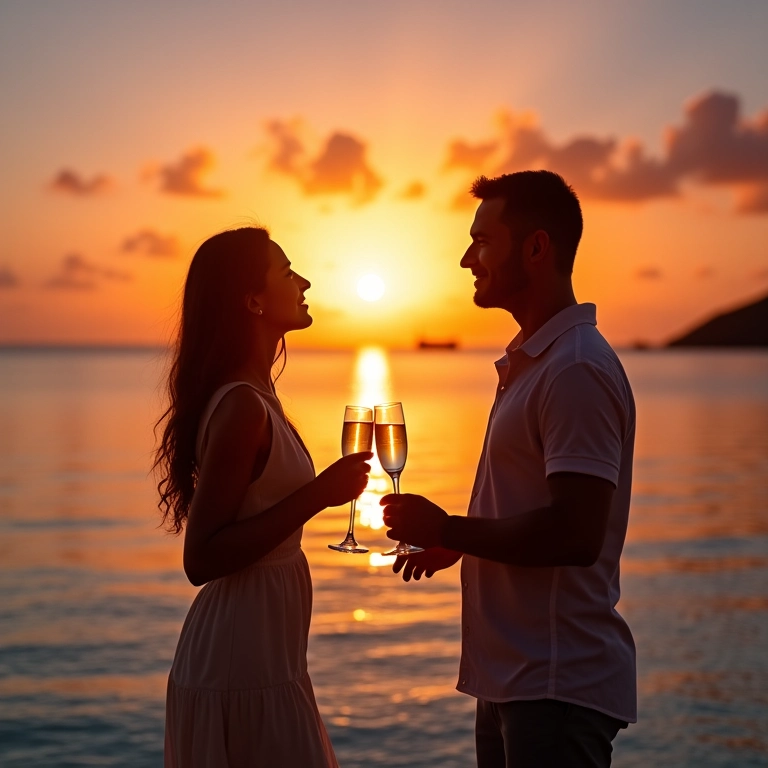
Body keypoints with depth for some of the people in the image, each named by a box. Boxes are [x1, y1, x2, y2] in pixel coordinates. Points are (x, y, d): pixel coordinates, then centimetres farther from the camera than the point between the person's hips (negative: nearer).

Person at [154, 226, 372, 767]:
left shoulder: (253, 397, 9)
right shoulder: (242, 406, -20)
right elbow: (201, 558, -23)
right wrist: (316, 496, -23)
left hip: (261, 656, 10)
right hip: (245, 667, -10)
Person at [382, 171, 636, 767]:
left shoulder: (577, 369, -18)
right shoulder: (529, 361, 15)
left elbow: (576, 534, -25)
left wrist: (445, 528, -14)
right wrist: (456, 541, 8)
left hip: (558, 686, -10)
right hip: (513, 675, 10)